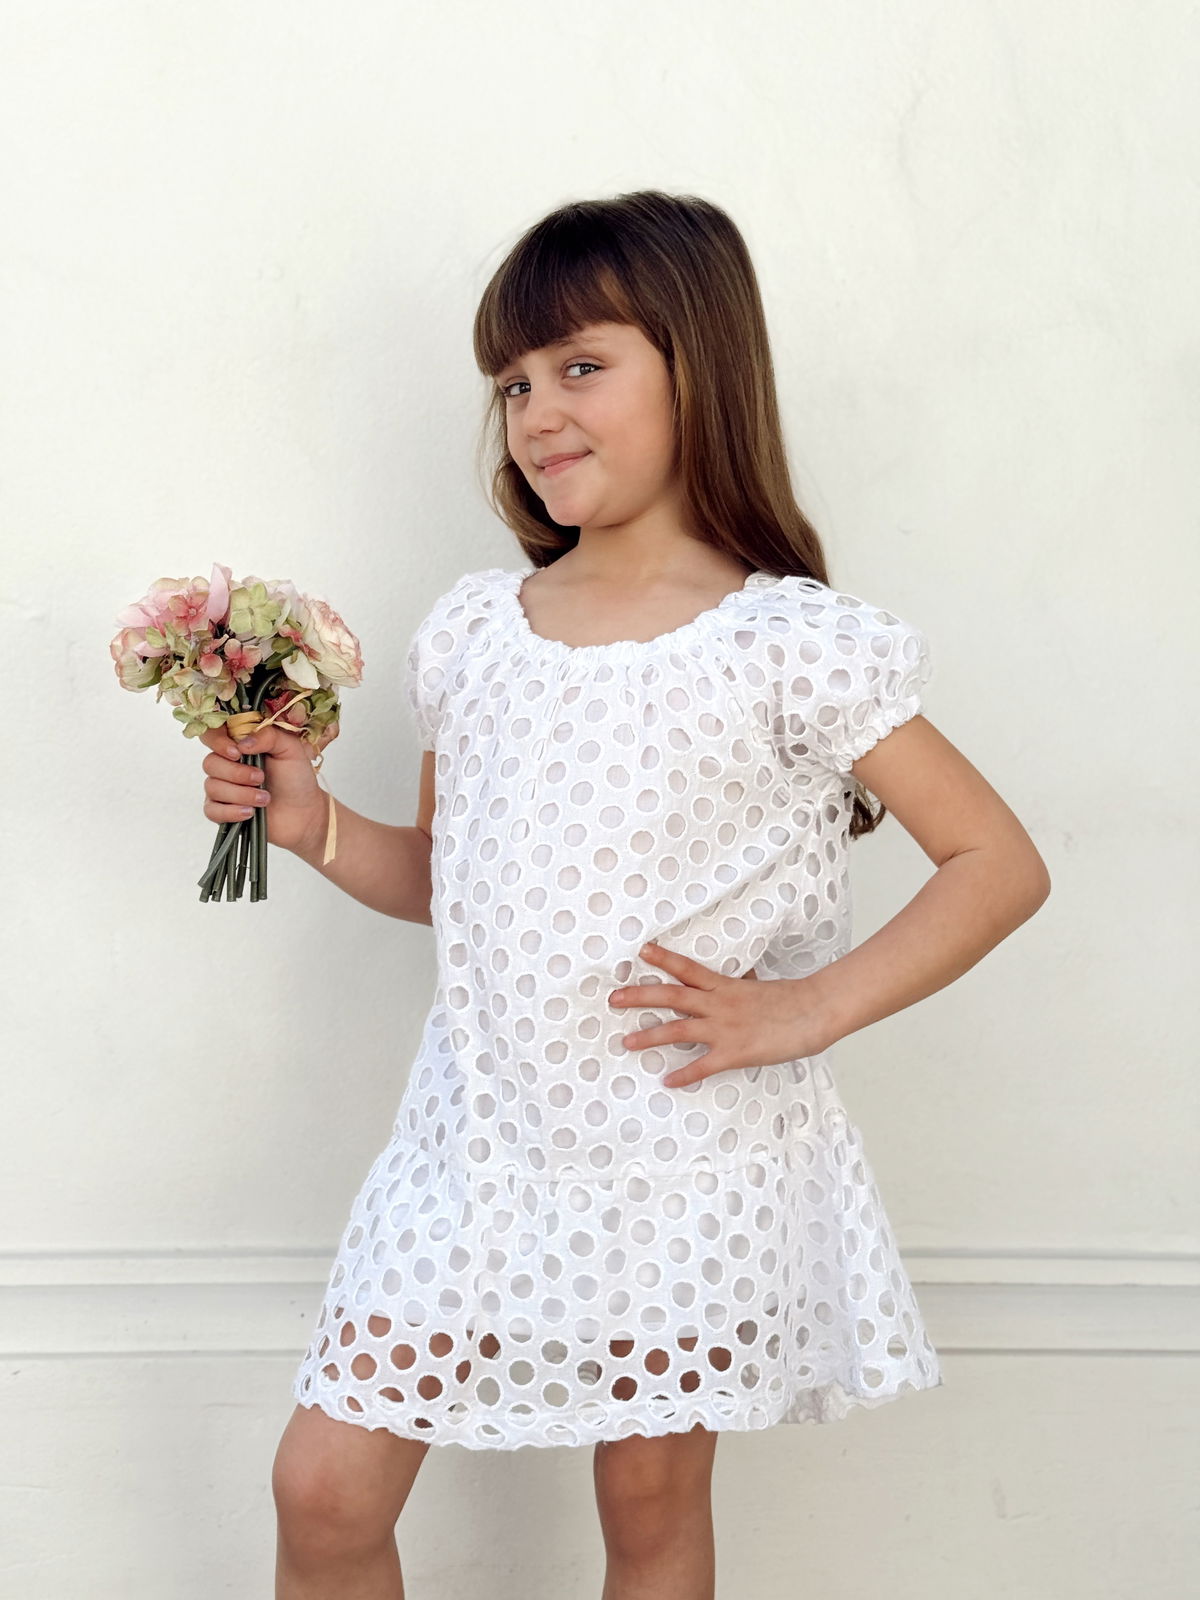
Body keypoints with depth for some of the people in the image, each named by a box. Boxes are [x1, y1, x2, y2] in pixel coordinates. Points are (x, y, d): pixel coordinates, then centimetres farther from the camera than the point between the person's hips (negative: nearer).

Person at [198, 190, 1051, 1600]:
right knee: (323, 1485, 5)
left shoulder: (788, 646, -10)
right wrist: (311, 824, -2)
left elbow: (1001, 865, -8)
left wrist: (803, 1010, -15)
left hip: (685, 1157, -4)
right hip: (482, 1143, 4)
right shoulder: (470, 632, 4)